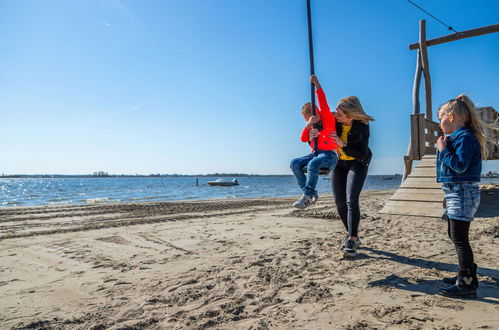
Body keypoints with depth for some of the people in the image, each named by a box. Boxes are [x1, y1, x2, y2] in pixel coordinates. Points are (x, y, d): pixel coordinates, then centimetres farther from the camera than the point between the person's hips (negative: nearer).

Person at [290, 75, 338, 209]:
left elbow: (323, 103, -9)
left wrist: (317, 84, -13)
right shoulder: (312, 126, 21)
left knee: (313, 164, -37)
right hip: (315, 153, 7)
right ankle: (311, 194, -15)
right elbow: (303, 139, 5)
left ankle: (307, 195, -28)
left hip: (329, 154, -7)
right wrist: (308, 125, -9)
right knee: (294, 164, -15)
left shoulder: (327, 119, 5)